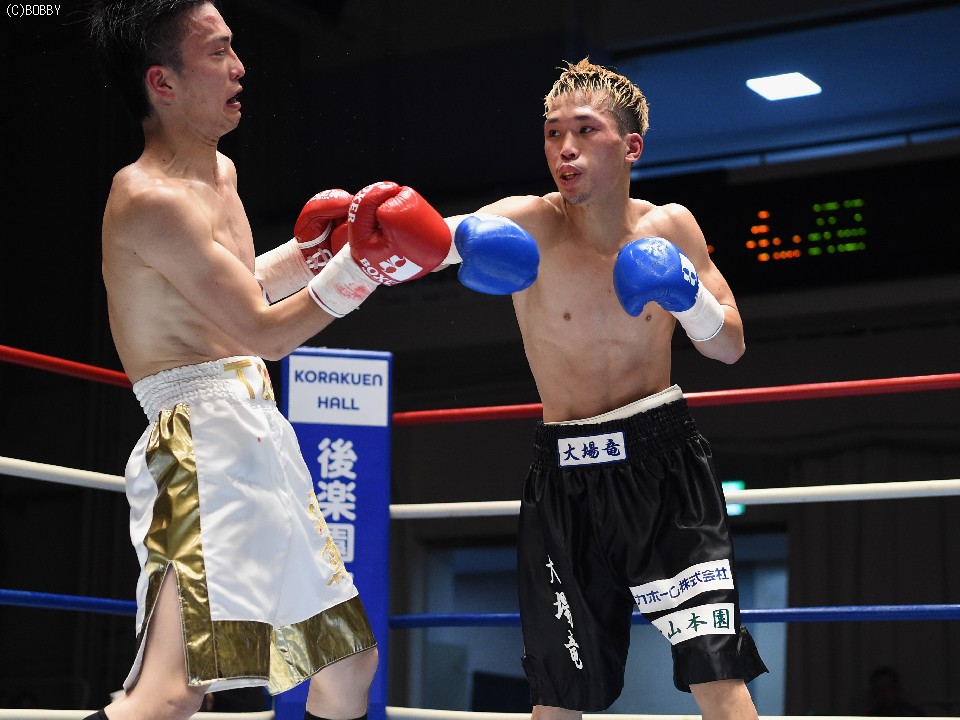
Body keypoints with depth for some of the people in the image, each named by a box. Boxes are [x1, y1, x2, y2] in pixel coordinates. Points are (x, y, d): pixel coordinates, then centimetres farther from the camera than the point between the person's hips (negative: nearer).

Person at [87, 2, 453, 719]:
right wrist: (358, 266, -11)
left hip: (261, 442, 10)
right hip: (202, 440, -10)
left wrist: (309, 254, 19)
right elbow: (263, 332, -13)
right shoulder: (150, 199, -13)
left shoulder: (220, 174, 18)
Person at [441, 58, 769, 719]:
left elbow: (731, 348, 7)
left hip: (664, 459, 1)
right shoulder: (529, 225, -9)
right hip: (566, 475, 0)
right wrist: (460, 236, -52)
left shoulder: (670, 227, -1)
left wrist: (690, 296, -14)